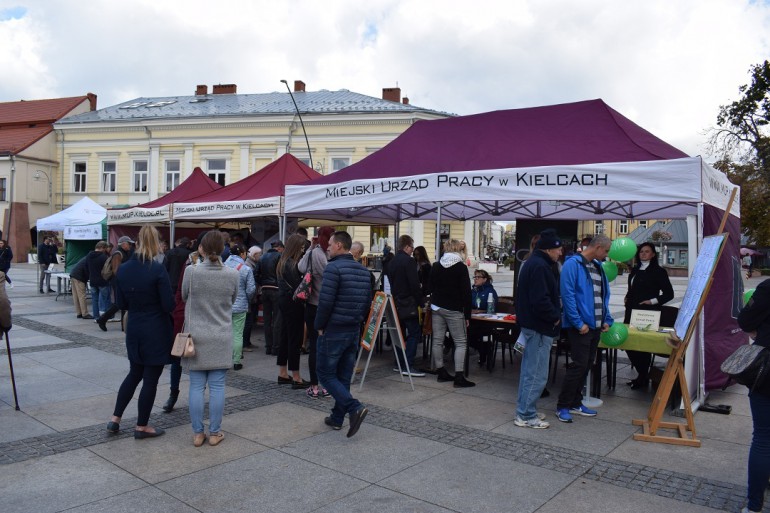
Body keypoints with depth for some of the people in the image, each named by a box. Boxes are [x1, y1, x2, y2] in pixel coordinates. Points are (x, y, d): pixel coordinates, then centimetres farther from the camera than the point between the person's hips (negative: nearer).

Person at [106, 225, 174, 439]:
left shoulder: (123, 269, -1)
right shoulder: (157, 269, -18)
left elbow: (121, 304, 6)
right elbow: (169, 305, -16)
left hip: (133, 329, 6)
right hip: (156, 331, -6)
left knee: (134, 374, 23)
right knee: (150, 379, 6)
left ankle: (115, 419, 25)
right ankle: (141, 427, 16)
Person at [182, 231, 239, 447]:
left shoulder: (191, 271, -11)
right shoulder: (233, 274, -8)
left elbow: (184, 297, 6)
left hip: (197, 337, 0)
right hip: (221, 338, 1)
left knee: (197, 386, 8)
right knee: (217, 386, 7)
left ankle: (197, 433, 16)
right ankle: (215, 433, 16)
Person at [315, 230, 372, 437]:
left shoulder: (334, 267, -16)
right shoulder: (363, 270, 9)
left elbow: (325, 301, -20)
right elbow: (368, 301, 12)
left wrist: (319, 326, -7)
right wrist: (357, 321, 16)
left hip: (333, 331, -7)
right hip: (354, 331, 8)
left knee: (326, 374, 2)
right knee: (343, 376, 15)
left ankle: (354, 408, -12)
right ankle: (337, 418, 23)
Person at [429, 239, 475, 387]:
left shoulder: (436, 266, 7)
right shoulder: (461, 267, -8)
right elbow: (466, 292, -9)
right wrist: (467, 315, -5)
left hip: (437, 307, 6)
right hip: (454, 309, -6)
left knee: (437, 341, 10)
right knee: (460, 342, -1)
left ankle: (441, 372, 18)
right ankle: (459, 377, -6)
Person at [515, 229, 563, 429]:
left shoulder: (535, 263, 14)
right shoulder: (540, 266, -19)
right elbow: (541, 300, -26)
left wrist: (554, 313, 4)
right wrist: (555, 317, -13)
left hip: (532, 324, 11)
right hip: (539, 327, -11)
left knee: (530, 370, 17)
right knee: (537, 374, -3)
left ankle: (525, 411, 27)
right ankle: (526, 415, 6)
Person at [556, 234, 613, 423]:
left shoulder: (598, 266, 14)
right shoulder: (573, 264, -12)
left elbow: (604, 295, 19)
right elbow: (567, 295, -17)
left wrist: (606, 320, 9)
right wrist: (578, 323, -18)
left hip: (595, 325, 8)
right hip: (580, 326, -8)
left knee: (586, 365, 13)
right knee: (579, 365, -6)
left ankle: (575, 403, 25)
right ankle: (562, 407, 5)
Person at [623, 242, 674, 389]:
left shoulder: (658, 271, -3)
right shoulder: (635, 270, 16)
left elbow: (669, 293, -4)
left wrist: (653, 301, -12)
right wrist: (627, 297, 11)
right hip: (632, 312, 7)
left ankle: (643, 377, 12)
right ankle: (642, 375, 21)